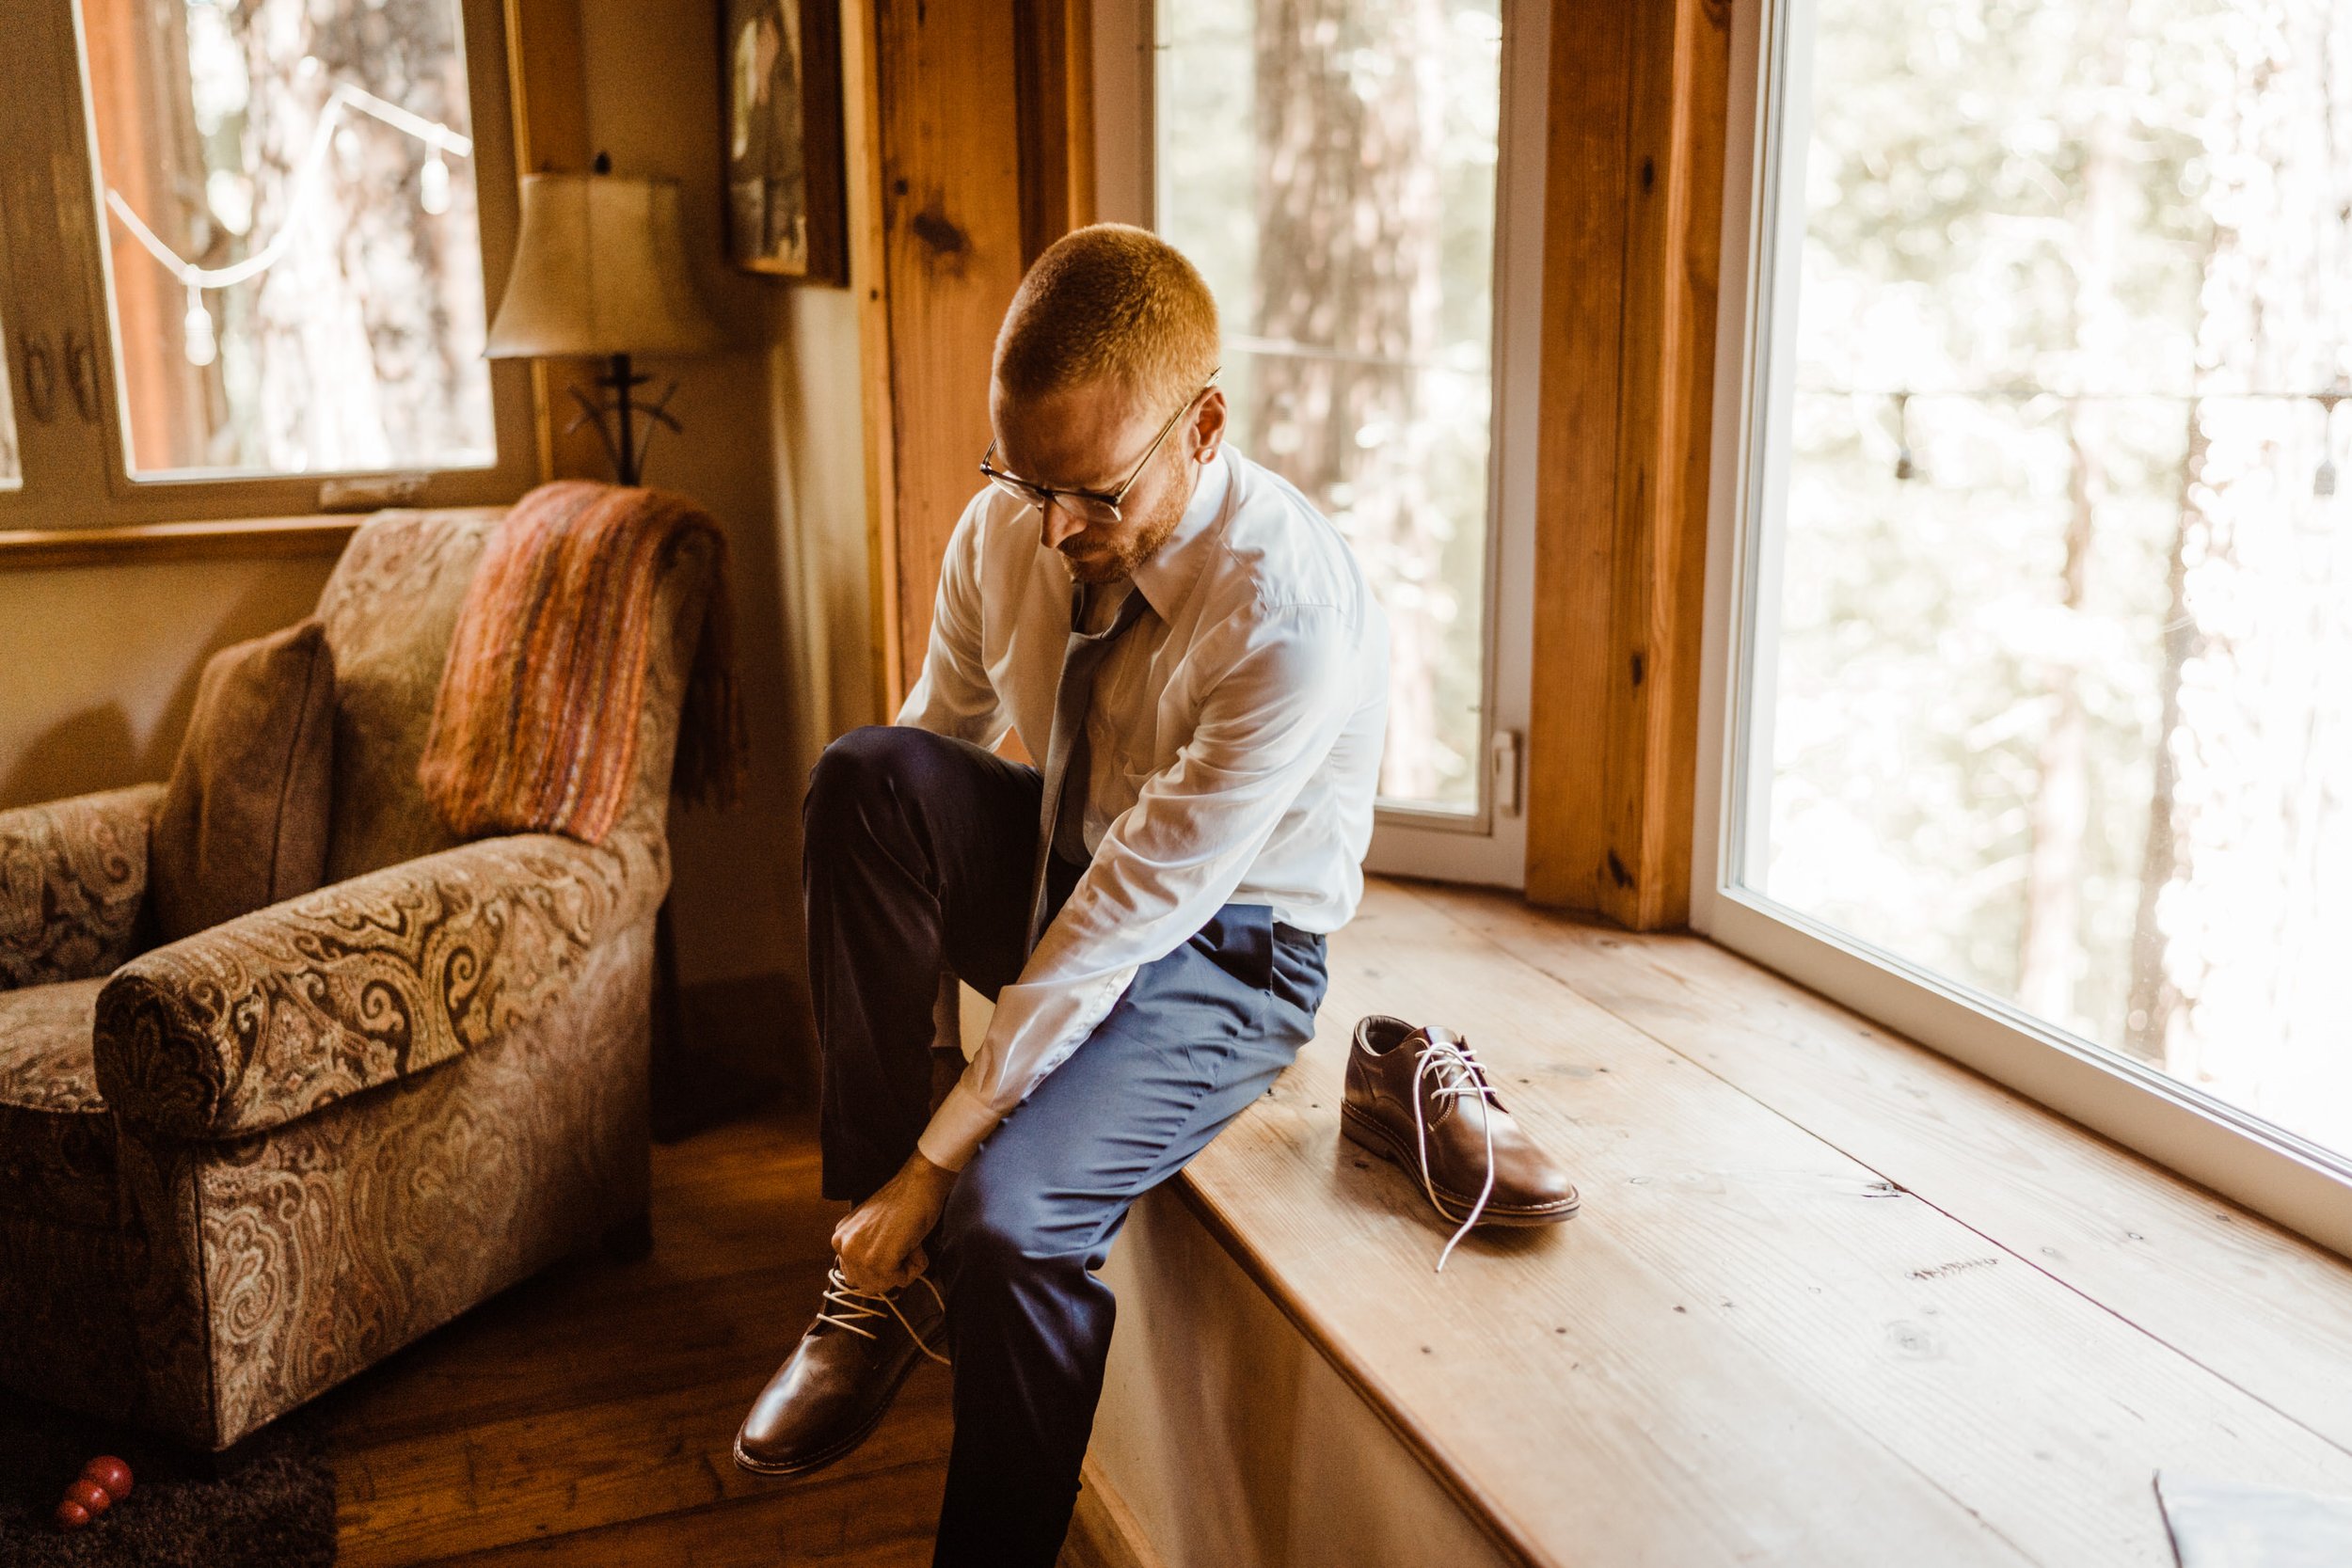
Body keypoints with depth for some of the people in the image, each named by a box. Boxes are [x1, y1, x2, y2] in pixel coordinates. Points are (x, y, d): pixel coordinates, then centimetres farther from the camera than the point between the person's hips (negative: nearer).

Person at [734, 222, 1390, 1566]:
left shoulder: (1292, 610, -30)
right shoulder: (1009, 524, -11)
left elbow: (1134, 915, -30)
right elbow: (929, 757, 2)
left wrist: (933, 1161, -26)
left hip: (1220, 950, -6)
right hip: (1064, 867, 6)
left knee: (1008, 1213, -30)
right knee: (865, 770, -24)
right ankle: (882, 1286, -14)